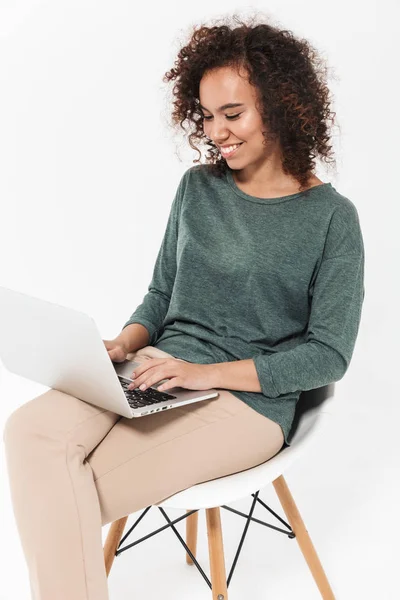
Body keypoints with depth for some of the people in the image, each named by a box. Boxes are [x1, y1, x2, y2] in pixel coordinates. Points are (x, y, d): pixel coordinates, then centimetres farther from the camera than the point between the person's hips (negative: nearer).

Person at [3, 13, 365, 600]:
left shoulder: (332, 218, -4)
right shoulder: (198, 187, 10)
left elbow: (328, 354, -6)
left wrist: (206, 372, -16)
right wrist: (124, 344, -5)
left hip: (251, 399, -4)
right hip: (159, 373, 5)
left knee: (69, 502, -22)